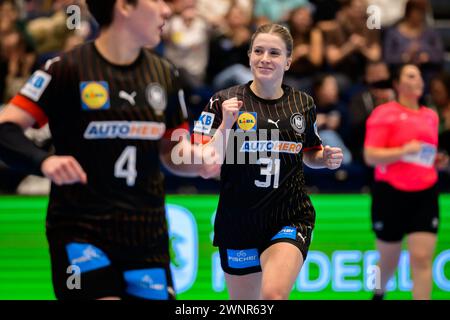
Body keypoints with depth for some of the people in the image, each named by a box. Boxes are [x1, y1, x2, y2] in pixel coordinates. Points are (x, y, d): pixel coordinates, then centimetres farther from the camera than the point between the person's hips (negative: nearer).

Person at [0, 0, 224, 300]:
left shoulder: (164, 74, 11)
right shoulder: (67, 69, -6)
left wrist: (192, 158, -3)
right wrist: (44, 161, -29)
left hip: (147, 235, 5)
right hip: (80, 232, -5)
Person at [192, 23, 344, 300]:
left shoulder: (303, 104, 4)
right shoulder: (225, 102, -6)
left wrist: (326, 159, -1)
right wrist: (226, 125, -23)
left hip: (291, 219, 0)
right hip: (238, 222, 0)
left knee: (273, 294, -26)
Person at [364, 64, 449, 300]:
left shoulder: (431, 116, 12)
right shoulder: (385, 113, -6)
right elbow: (370, 156, -13)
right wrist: (403, 151, -23)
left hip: (424, 194, 4)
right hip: (391, 192, -4)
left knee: (422, 259, -9)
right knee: (389, 260, 9)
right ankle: (378, 294, 39)